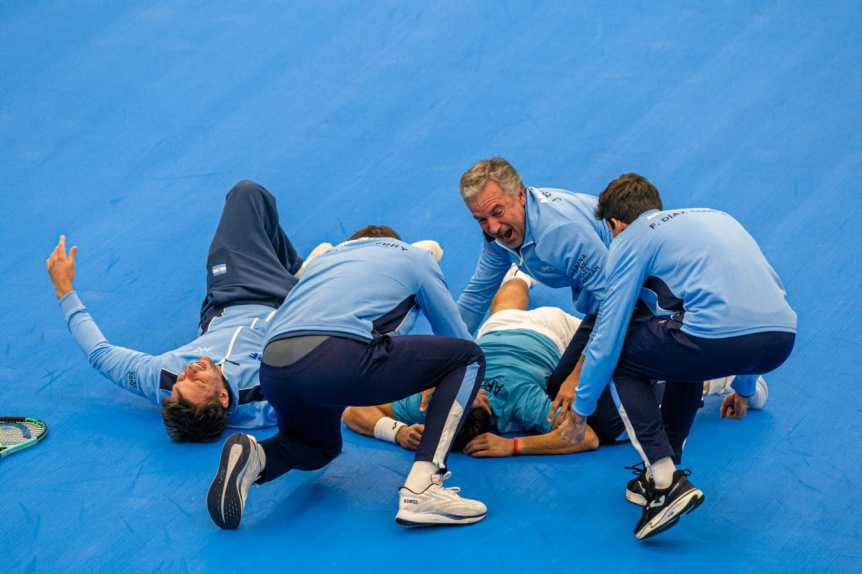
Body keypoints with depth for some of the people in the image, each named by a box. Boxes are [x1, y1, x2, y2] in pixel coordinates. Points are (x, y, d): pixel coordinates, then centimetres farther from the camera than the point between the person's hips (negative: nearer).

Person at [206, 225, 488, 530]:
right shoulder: (416, 257, 28)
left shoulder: (325, 257, 40)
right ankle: (422, 489, -1)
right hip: (340, 360, -6)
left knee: (320, 448, 36)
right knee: (469, 359, 14)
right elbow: (457, 337, 32)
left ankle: (254, 457, 1)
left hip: (272, 371, 6)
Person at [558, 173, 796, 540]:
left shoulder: (631, 239, 14)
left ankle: (666, 483, 4)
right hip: (782, 339, 7)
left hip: (719, 338, -7)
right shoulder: (714, 216, 34)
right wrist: (744, 389, 51)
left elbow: (606, 338, 11)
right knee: (685, 351, 36)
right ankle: (666, 468, 31)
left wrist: (579, 413, 24)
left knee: (621, 358, 17)